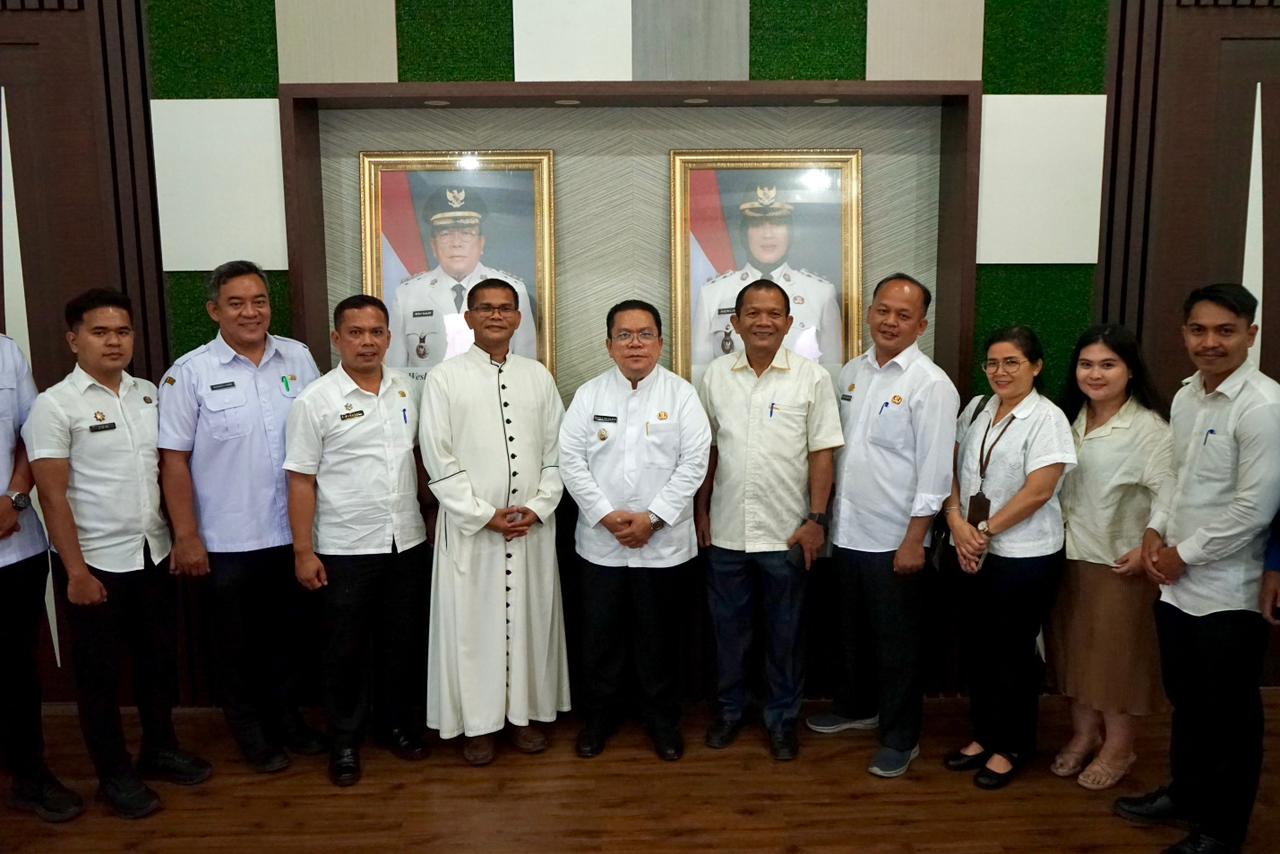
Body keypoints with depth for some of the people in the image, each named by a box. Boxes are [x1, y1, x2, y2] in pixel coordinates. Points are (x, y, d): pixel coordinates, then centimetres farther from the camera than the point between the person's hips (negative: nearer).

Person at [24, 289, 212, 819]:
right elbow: (52, 494, -12)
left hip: (154, 554, 5)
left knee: (159, 658, 16)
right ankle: (114, 774, 24)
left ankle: (160, 749, 35)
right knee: (100, 672, 9)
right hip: (95, 563, -5)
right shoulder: (54, 406, -9)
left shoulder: (149, 394, 5)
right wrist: (76, 572, -15)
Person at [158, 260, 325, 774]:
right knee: (238, 642, 14)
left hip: (293, 533, 3)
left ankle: (285, 717, 38)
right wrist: (186, 537, -9)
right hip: (229, 539, -3)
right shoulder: (190, 373, -8)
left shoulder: (299, 359, 1)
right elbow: (174, 460, -7)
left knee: (287, 633, 18)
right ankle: (249, 731, 33)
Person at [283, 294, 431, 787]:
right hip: (344, 550, -4)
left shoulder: (408, 391, 5)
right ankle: (344, 742, 25)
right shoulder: (316, 401, -8)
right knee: (345, 650, 9)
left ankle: (399, 724, 33)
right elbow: (301, 480, -8)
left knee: (404, 643, 15)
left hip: (407, 543, 4)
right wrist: (303, 551, -10)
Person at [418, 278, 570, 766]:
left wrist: (538, 508, -5)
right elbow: (438, 459, -6)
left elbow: (556, 451, 7)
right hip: (470, 525, -2)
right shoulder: (445, 379, -1)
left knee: (530, 618, 9)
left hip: (532, 525, 3)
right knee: (472, 622, 4)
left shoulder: (538, 377, 8)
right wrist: (485, 515, -10)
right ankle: (478, 722, 18)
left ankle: (524, 713, 25)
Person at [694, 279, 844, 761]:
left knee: (785, 631, 11)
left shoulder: (812, 378, -5)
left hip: (786, 533, -2)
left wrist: (816, 520, -9)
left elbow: (822, 453, -5)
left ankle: (783, 719, 28)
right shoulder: (715, 376, 3)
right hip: (726, 531, 2)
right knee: (728, 626, 15)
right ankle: (729, 709, 33)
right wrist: (701, 510, 6)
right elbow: (707, 450, 8)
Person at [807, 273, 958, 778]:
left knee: (896, 642, 7)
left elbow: (934, 470, -15)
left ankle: (901, 738, 23)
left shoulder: (931, 384, -12)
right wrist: (825, 515, 11)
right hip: (847, 532, 6)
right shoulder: (852, 373, 7)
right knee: (852, 630, 21)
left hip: (894, 540, -6)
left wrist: (914, 541, -16)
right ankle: (856, 707, 41)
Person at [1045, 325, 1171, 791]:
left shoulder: (1149, 428, -13)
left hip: (1120, 562, -6)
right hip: (1071, 555, 6)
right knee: (1075, 649, 15)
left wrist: (1146, 551, -21)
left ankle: (1118, 746, 24)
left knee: (1117, 655, 7)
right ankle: (1084, 733, 32)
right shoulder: (1071, 419, 7)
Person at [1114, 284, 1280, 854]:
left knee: (1230, 717, 10)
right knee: (1185, 701, 23)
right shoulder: (1185, 396, 7)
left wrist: (1183, 554, -12)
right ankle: (1185, 794, 42)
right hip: (1177, 586, 7)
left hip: (1228, 594, -7)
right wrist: (1155, 530, 2)